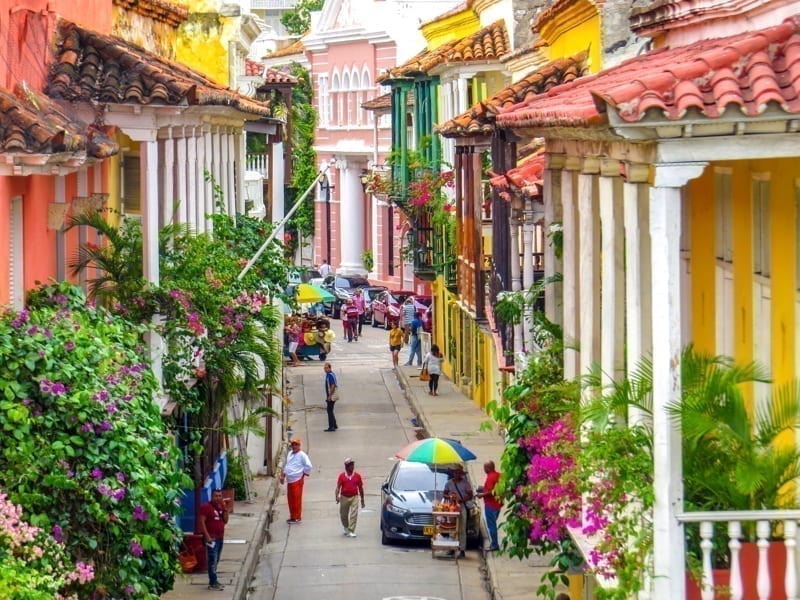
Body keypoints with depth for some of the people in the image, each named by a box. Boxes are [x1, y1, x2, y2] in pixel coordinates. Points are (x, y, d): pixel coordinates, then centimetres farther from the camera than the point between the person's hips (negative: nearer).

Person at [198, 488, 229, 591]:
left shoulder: (221, 507, 12)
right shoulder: (206, 507, -11)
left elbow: (225, 521, 11)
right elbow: (202, 522, -15)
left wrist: (225, 509, -3)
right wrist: (207, 536, -21)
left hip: (220, 538, 8)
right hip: (211, 538, -8)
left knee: (216, 561, 13)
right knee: (212, 561, -10)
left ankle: (213, 581, 20)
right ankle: (213, 583, -10)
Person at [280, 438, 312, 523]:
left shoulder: (302, 455, -9)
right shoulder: (290, 454, 15)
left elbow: (308, 466, -13)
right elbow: (286, 465, 24)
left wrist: (304, 474, -8)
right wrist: (283, 475, 20)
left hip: (297, 480, -8)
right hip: (289, 480, 8)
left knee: (297, 499, -5)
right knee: (290, 499, 12)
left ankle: (297, 517, 1)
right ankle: (292, 517, 21)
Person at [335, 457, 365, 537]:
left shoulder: (357, 476, 6)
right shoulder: (342, 476, 3)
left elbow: (360, 488, 11)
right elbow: (338, 487, -3)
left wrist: (362, 500, 13)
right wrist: (337, 496, -20)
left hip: (354, 497, -1)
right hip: (344, 497, 1)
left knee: (354, 514, -14)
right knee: (343, 515, 12)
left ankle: (351, 531, -14)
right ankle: (346, 528, 39)